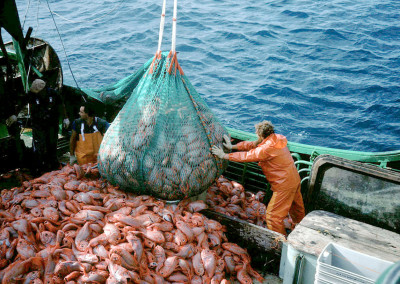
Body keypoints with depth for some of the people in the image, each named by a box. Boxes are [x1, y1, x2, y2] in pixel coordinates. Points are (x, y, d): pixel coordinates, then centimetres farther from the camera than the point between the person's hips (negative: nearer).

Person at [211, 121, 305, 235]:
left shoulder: (267, 148, -25)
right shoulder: (276, 139, 3)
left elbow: (246, 156, -18)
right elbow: (251, 144, 11)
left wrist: (224, 155, -10)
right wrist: (233, 146, 12)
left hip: (284, 185, -10)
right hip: (295, 180, 10)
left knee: (273, 216, -1)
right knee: (296, 209, 28)